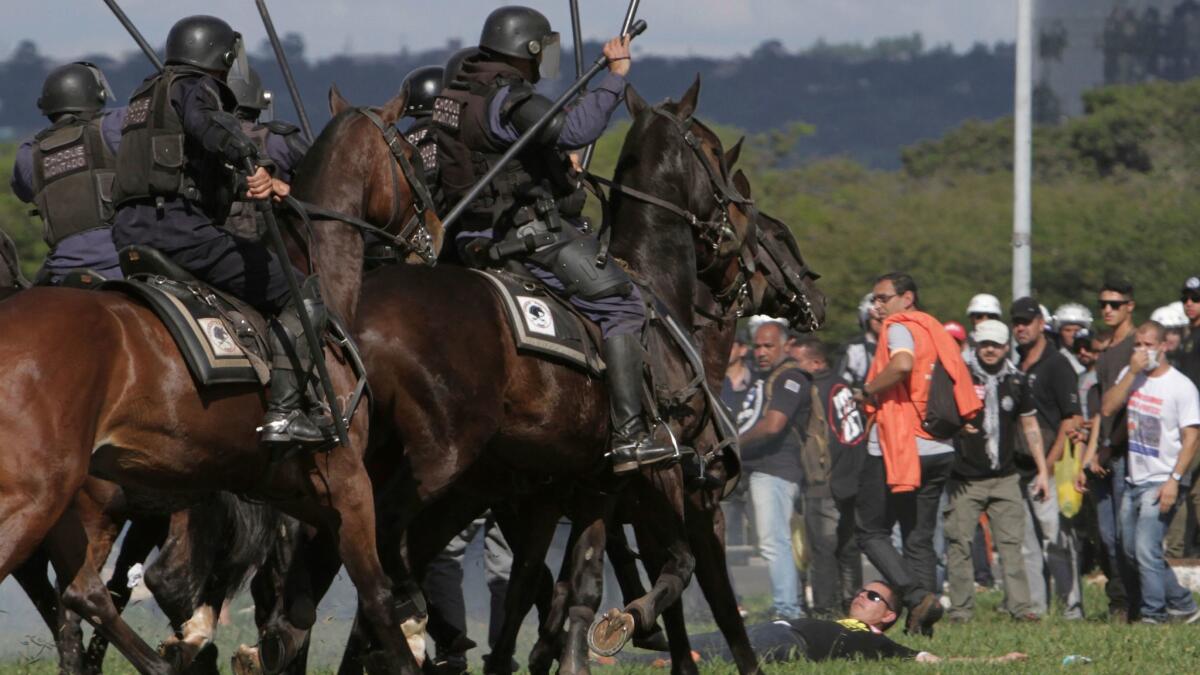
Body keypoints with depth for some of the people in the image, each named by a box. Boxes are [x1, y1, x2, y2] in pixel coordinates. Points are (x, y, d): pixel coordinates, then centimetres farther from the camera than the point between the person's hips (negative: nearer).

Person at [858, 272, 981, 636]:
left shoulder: (900, 327, -7)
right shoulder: (938, 333, 17)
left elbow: (903, 363, -30)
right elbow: (965, 400, 17)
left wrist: (870, 389, -15)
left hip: (897, 450, -8)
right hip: (939, 452, 8)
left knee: (872, 532, 1)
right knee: (920, 539, 11)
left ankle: (917, 596, -17)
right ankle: (922, 624, 4)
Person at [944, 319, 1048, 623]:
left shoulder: (1016, 380, 9)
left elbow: (1030, 426, 16)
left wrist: (1042, 470, 13)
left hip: (1004, 477, 2)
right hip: (965, 478, -2)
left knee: (1012, 543, -4)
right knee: (959, 544, -2)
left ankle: (1020, 606, -5)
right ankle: (960, 609, 4)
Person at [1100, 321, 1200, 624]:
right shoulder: (1130, 376, 9)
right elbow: (1108, 408, -4)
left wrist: (1174, 480, -21)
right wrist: (1132, 373, -11)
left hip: (1161, 483, -8)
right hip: (1134, 480, 8)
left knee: (1146, 551, -14)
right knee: (1131, 550, 12)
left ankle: (1154, 615, -4)